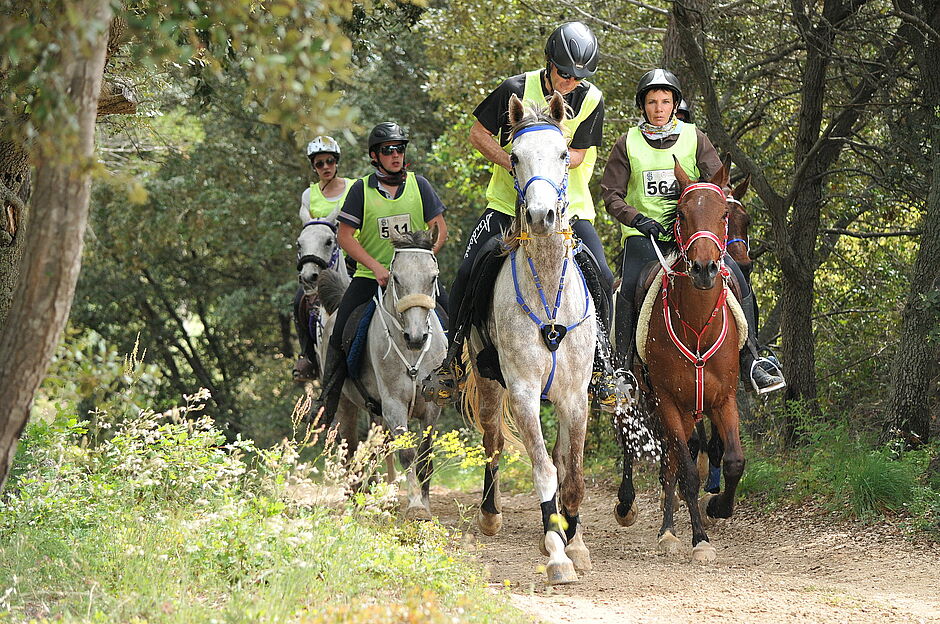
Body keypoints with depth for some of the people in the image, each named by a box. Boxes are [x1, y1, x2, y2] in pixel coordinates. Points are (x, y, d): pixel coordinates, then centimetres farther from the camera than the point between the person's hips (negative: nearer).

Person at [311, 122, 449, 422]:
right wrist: (376, 267, -15)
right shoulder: (362, 189, 0)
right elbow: (345, 236, -4)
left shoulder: (419, 184, 4)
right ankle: (328, 400, -3)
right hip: (370, 275, -1)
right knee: (340, 332, -13)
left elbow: (440, 229, 4)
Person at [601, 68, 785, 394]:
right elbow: (611, 193, 5)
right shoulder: (628, 143, 6)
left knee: (737, 280, -16)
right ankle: (621, 364, -20)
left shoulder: (694, 138, 8)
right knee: (630, 287, -29)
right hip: (643, 234, -2)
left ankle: (750, 361, -8)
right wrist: (637, 219, -13)